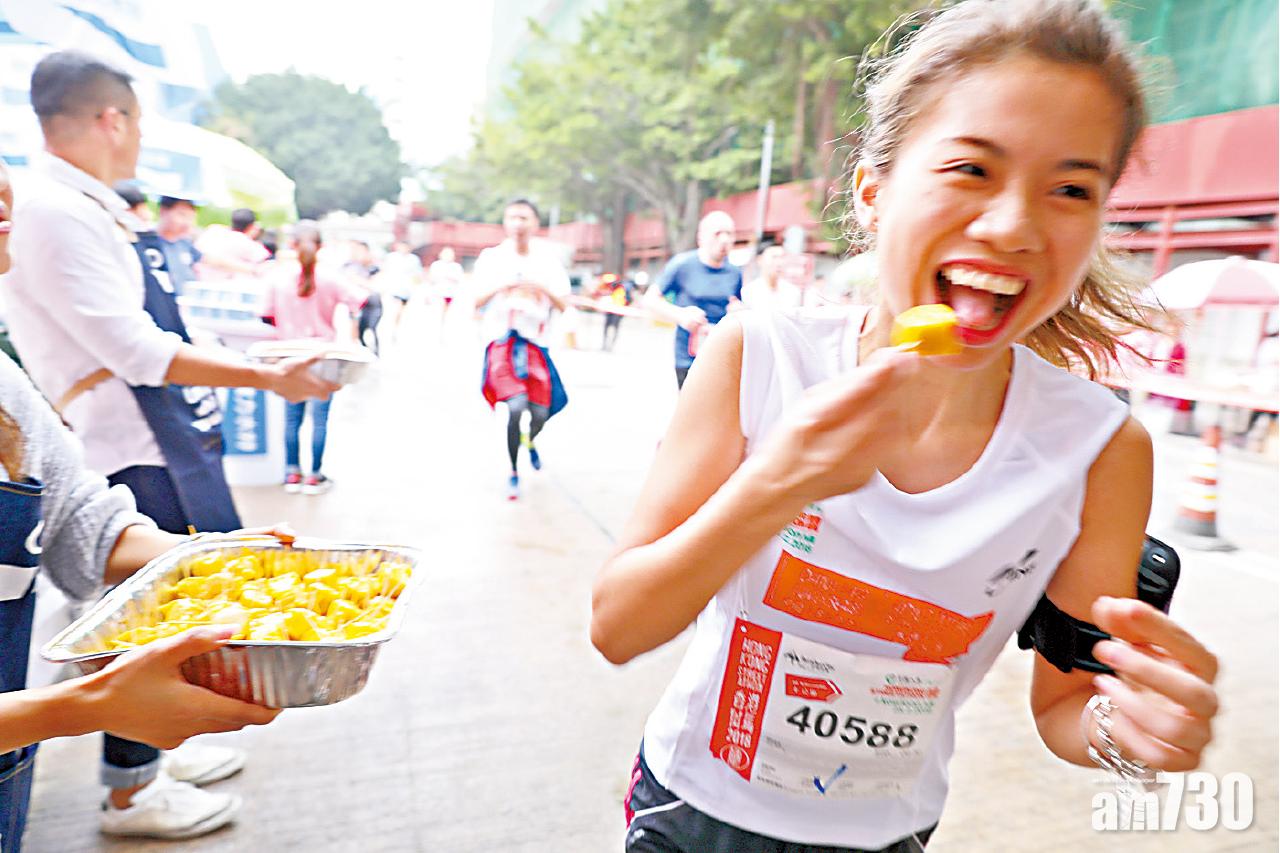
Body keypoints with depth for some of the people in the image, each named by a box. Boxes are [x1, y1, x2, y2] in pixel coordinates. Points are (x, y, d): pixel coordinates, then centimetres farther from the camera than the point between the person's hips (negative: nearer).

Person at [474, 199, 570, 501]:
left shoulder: (549, 258, 4)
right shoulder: (492, 256, 3)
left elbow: (563, 305, 1)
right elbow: (476, 301, 0)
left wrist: (542, 287, -18)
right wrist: (501, 286, -17)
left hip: (536, 342, 2)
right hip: (502, 341, -2)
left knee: (540, 413, 2)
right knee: (516, 405, -21)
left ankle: (531, 442, 42)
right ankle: (514, 473, 0)